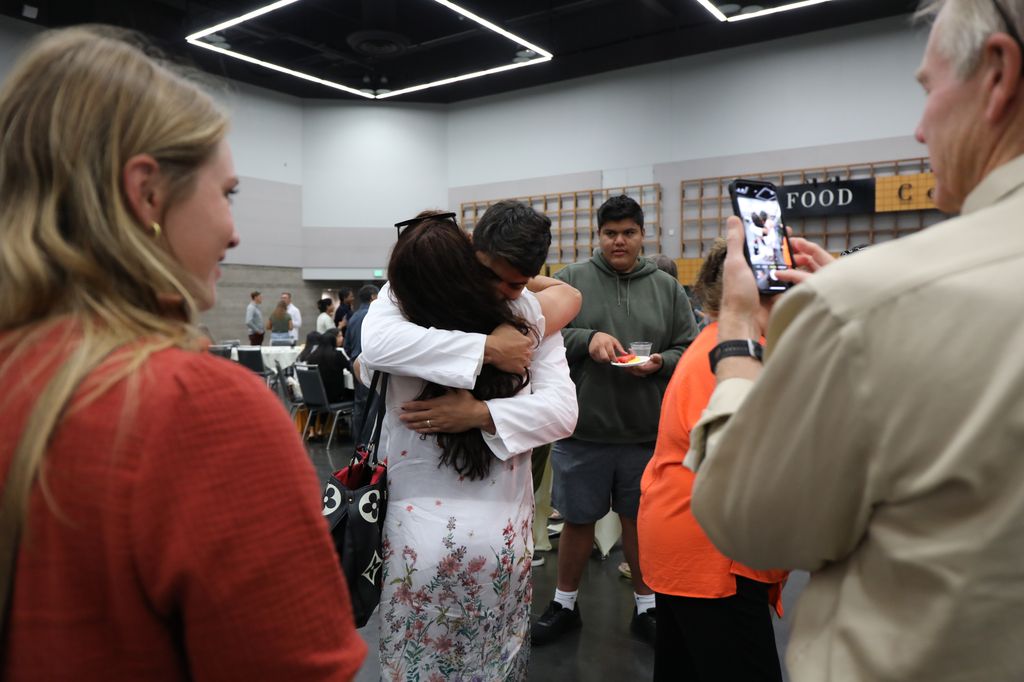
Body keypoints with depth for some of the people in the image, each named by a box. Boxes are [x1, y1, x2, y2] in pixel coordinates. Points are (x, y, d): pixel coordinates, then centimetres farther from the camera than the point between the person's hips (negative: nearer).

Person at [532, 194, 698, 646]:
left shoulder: (668, 289, 6)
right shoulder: (570, 281, 1)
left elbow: (688, 350, 6)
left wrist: (660, 363, -14)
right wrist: (586, 338, -21)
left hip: (646, 431, 1)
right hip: (582, 428, -1)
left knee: (640, 519, 15)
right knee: (578, 520, 13)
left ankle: (646, 606, 35)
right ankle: (565, 604, 34)